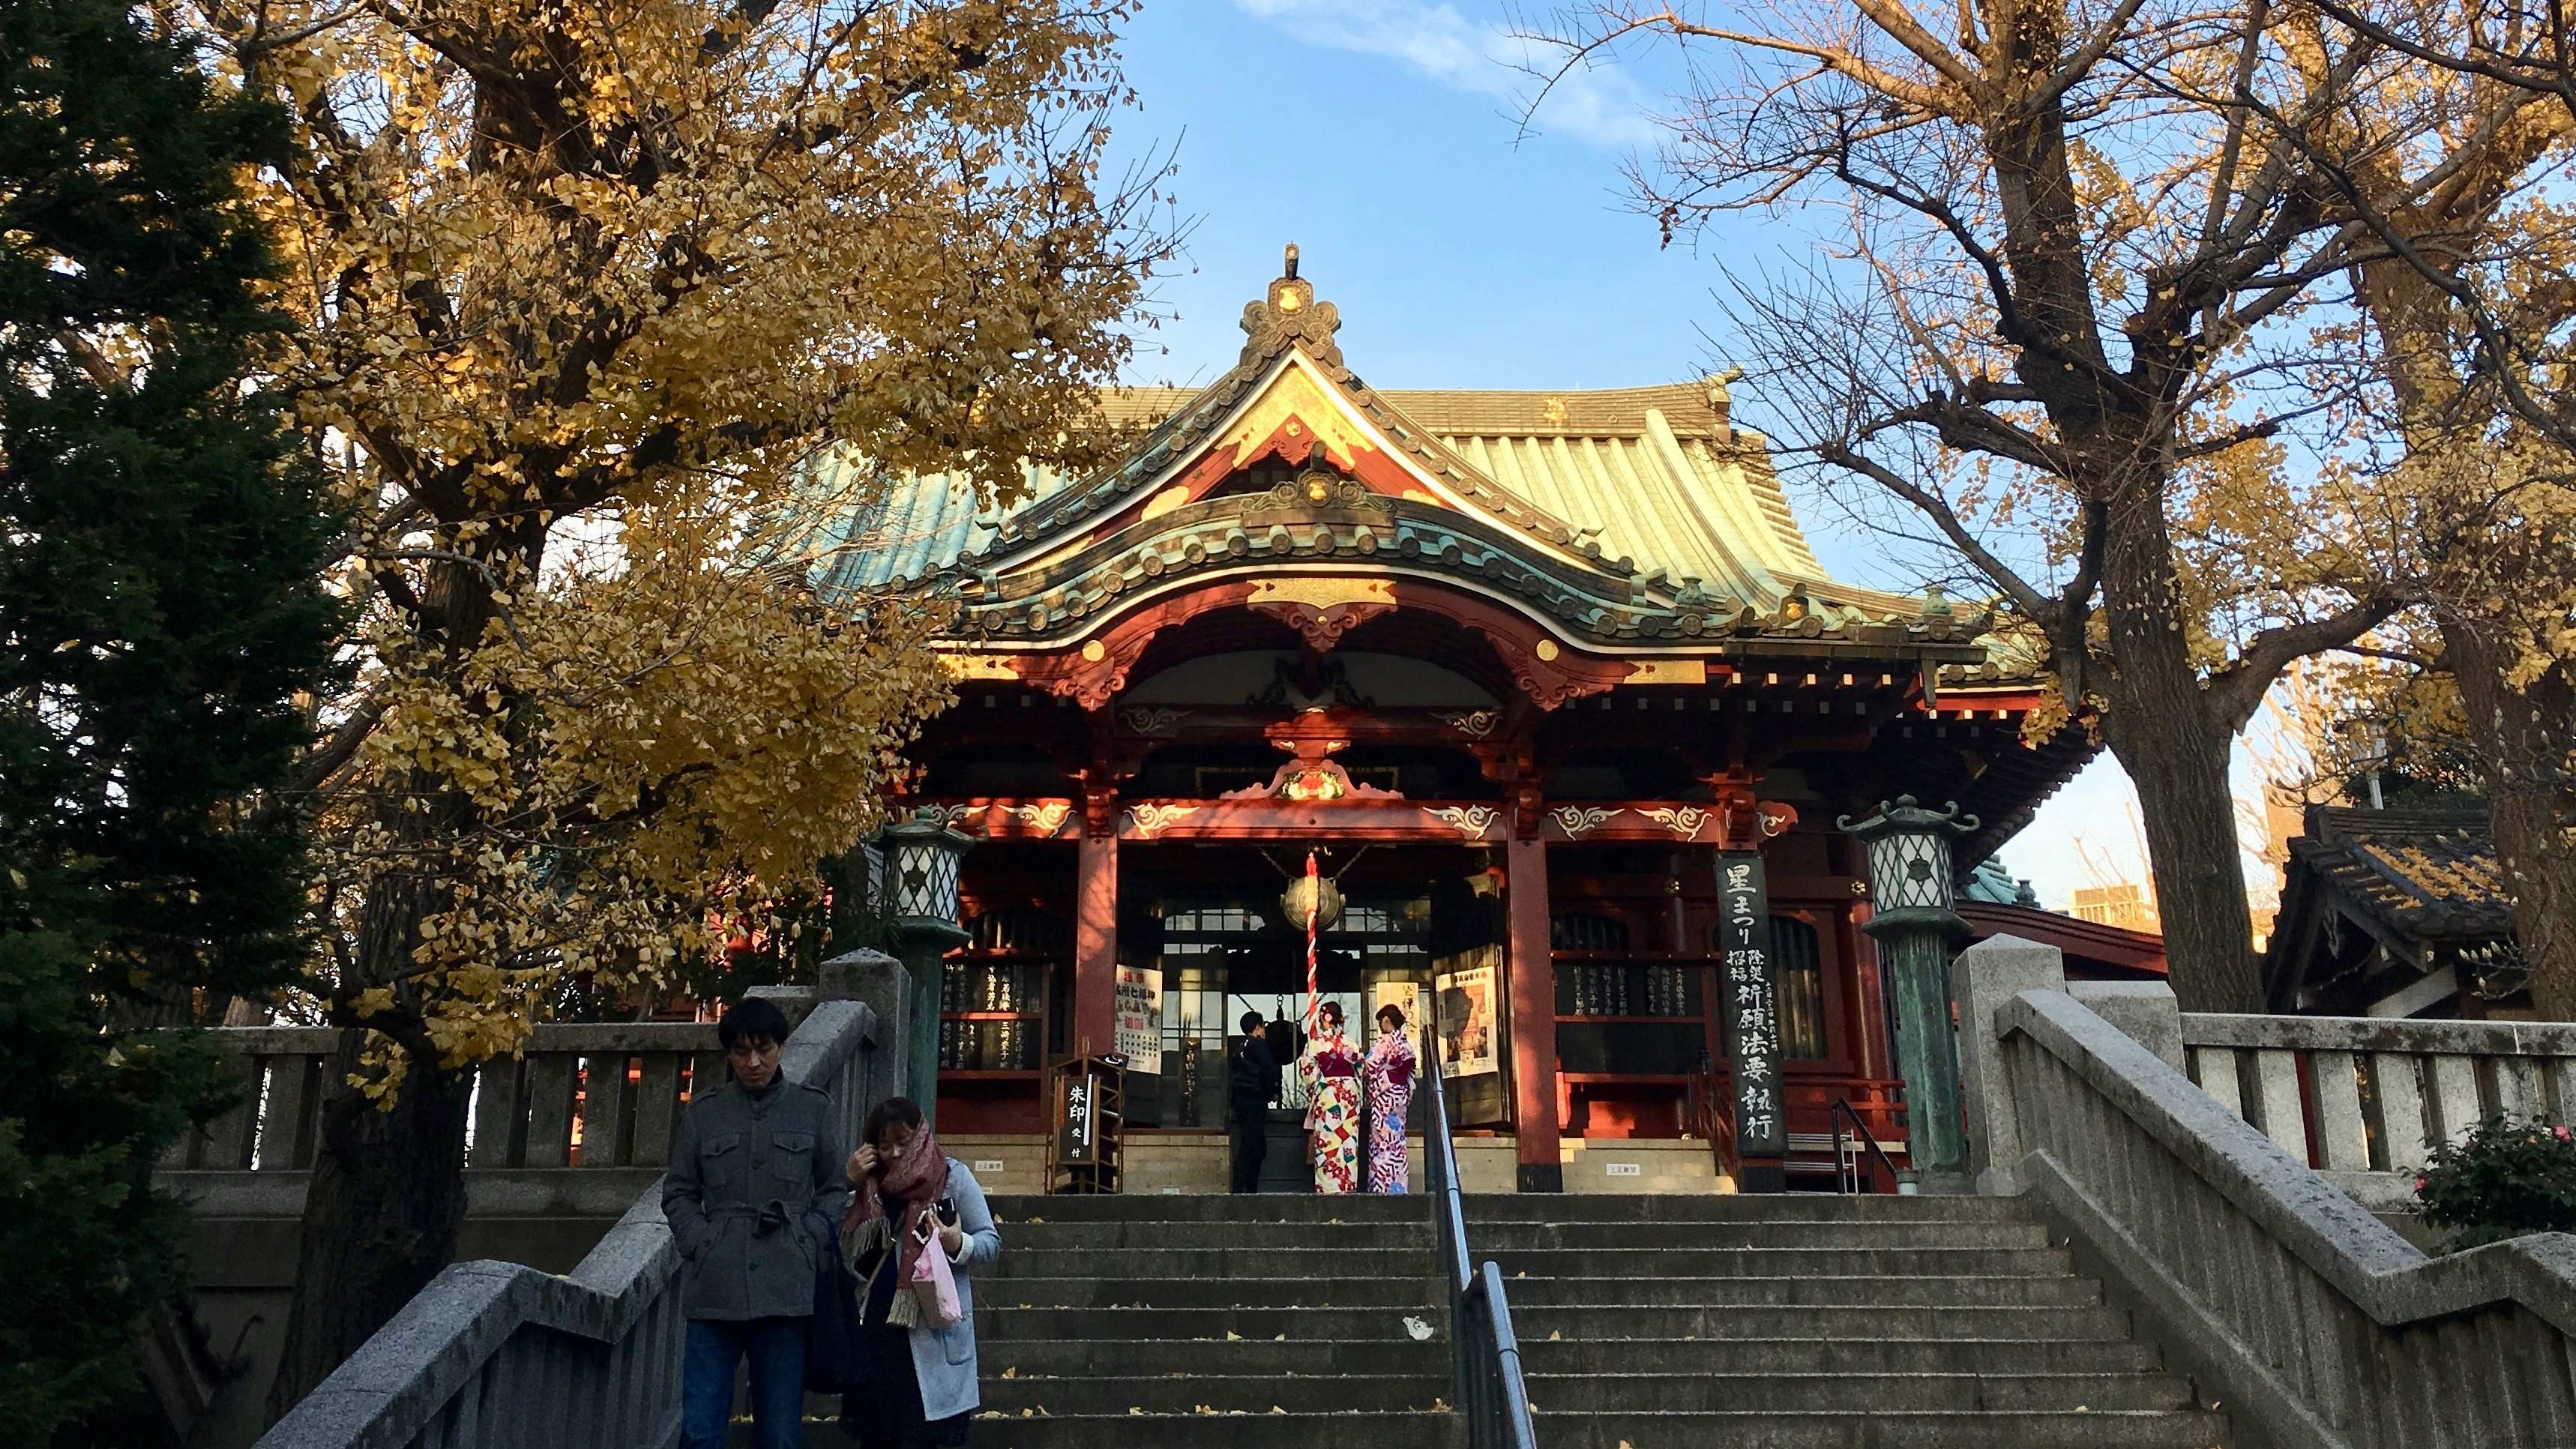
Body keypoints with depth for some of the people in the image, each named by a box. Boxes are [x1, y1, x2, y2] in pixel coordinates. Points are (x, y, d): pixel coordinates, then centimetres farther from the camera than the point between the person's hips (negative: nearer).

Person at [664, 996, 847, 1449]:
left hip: (786, 1291, 0)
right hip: (715, 1290, 1)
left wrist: (806, 1246, -4)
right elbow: (678, 1193, 12)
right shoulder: (704, 1111, 8)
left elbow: (834, 1189, 9)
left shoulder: (814, 1109, 7)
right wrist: (701, 1246, -2)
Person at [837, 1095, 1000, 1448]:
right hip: (877, 1326, 4)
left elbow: (991, 1242, -1)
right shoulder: (871, 1184, 11)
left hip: (933, 1329, -4)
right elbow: (846, 1251, 5)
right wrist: (851, 1186, -2)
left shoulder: (953, 1176, -2)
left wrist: (958, 1244, -22)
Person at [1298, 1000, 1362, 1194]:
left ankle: (1328, 1187, -3)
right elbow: (1361, 1070, 9)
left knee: (1327, 1143, -1)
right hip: (1350, 1094, 4)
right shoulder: (1350, 1043, 5)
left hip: (1327, 1094, -4)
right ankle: (1349, 1186, 8)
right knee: (1348, 1142, 7)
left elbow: (1307, 1072, -4)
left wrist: (1313, 1090, 15)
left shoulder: (1316, 1043, -6)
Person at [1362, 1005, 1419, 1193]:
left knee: (1383, 1142, -6)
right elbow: (1412, 1068, 12)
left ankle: (1383, 1187, -6)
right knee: (1397, 1142, 11)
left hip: (1385, 1095, -8)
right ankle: (1398, 1185, 12)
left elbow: (1370, 1067, -13)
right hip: (1402, 1093, 8)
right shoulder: (1406, 1042, 10)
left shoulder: (1386, 1041, -13)